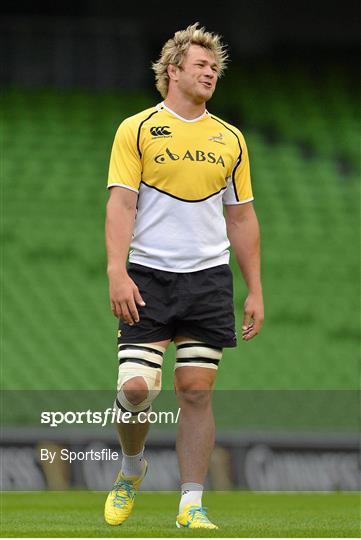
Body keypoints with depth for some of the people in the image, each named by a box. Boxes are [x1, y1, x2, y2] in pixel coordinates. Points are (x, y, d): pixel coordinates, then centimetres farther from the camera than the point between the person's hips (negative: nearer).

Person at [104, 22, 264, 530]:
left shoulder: (230, 139, 12)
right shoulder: (136, 130, 2)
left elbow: (242, 217, 15)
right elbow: (121, 203, -4)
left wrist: (255, 291, 10)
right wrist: (117, 272, -16)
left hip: (209, 278, 3)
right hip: (148, 278, -3)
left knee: (197, 391, -2)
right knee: (135, 387, -10)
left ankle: (192, 506, 3)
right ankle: (132, 468, 20)